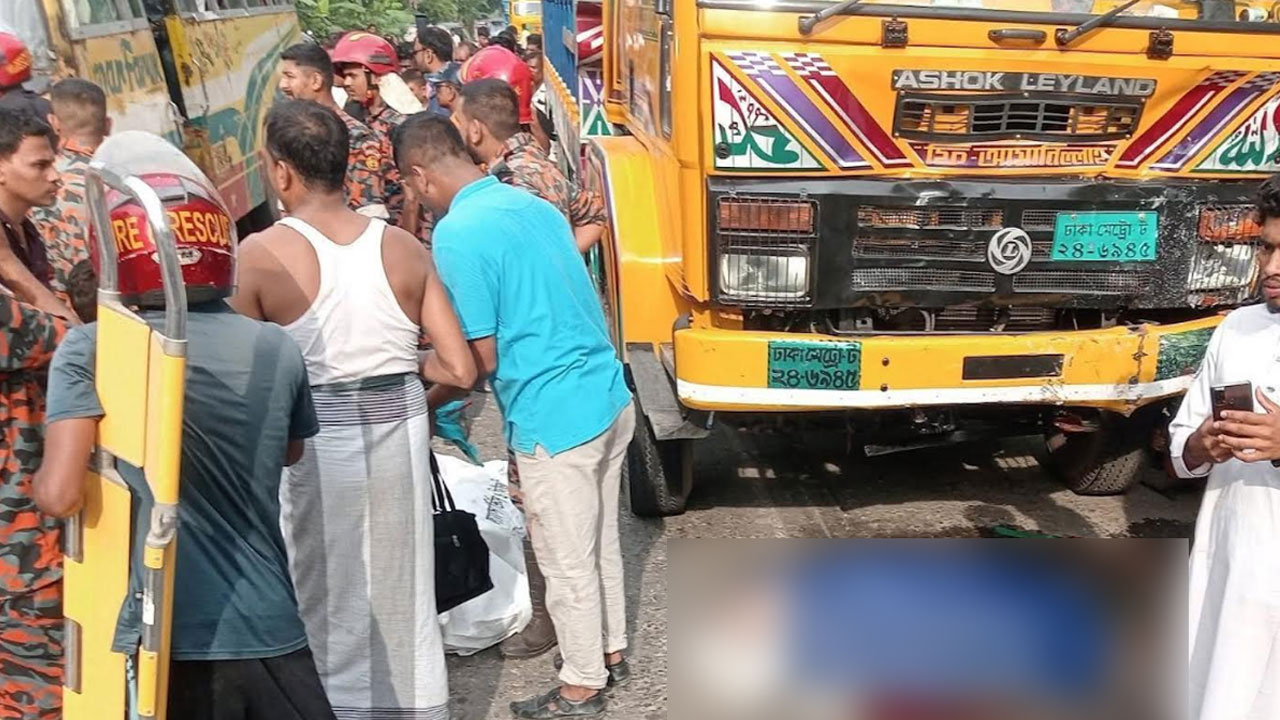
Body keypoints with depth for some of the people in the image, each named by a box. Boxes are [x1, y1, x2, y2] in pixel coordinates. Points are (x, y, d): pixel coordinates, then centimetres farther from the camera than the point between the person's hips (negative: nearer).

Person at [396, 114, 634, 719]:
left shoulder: (457, 234, -15)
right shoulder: (535, 204, 10)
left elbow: (481, 358, -15)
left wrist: (426, 403, 3)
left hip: (554, 418, -8)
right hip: (608, 397, 9)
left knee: (566, 560, 9)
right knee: (601, 542, 23)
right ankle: (611, 649, 40)